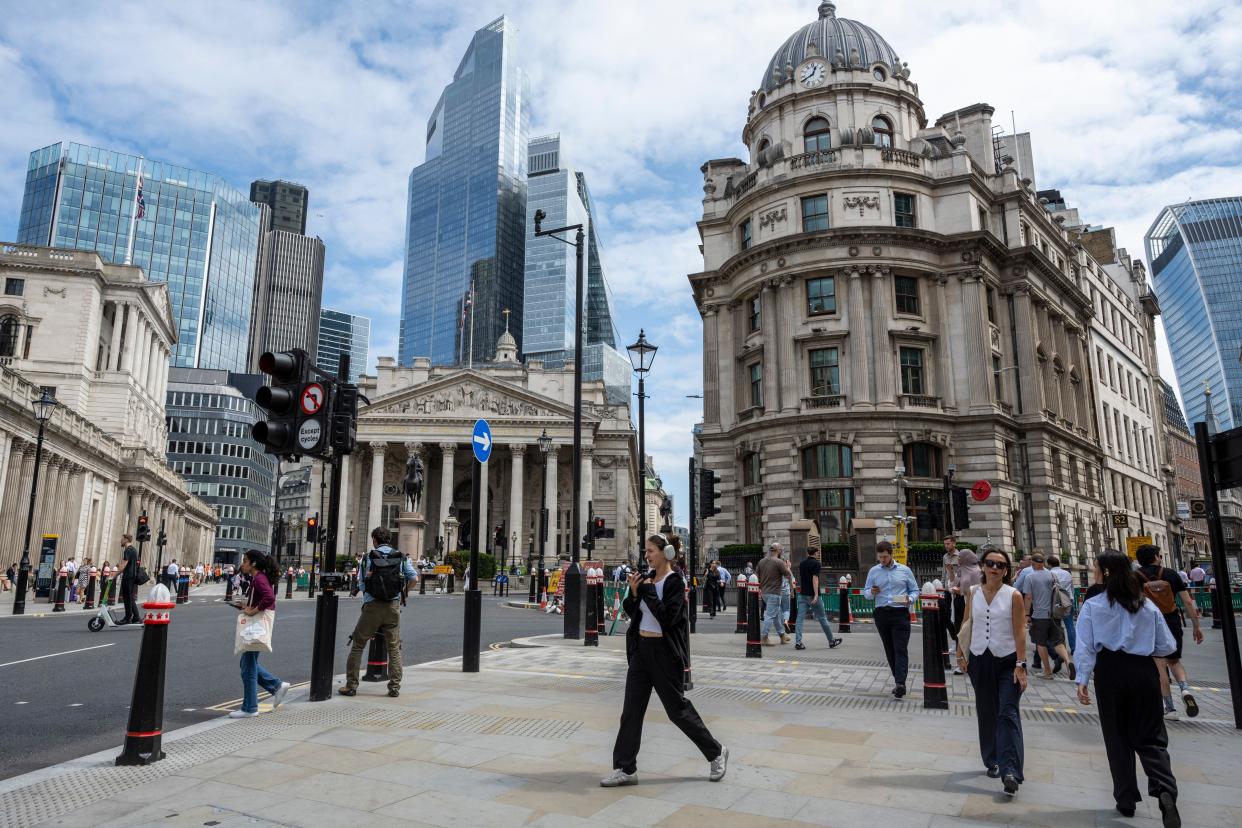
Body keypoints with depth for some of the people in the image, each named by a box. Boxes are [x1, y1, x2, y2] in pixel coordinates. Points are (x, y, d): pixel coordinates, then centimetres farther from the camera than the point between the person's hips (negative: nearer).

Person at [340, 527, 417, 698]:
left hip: (372, 606, -2)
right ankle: (395, 687, 8)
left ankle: (351, 685, 12)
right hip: (393, 606, 2)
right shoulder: (401, 558, 3)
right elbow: (414, 578, 1)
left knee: (357, 645, 11)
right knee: (394, 647, 10)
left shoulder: (368, 558, -3)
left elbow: (361, 585, -4)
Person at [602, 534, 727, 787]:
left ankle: (716, 753, 25)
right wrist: (634, 594, -6)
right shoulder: (647, 578, 7)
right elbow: (633, 613, 12)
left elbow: (668, 618, -22)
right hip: (640, 648, 7)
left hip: (664, 652, -7)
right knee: (631, 710, 6)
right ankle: (626, 769, 14)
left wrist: (648, 592, -19)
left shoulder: (675, 582, -13)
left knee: (678, 709, 5)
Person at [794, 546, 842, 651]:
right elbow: (815, 579, -19)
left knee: (799, 619, 1)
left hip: (802, 595, 6)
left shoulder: (802, 563, 12)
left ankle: (798, 642, -8)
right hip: (812, 595, -6)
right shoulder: (816, 563, -9)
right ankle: (832, 641, 18)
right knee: (822, 618, 6)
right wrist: (816, 595, -23)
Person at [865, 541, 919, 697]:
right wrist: (872, 592, -13)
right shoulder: (874, 571, 8)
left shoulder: (904, 570, 4)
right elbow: (866, 591, 10)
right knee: (889, 650, 9)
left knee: (900, 649, -10)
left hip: (900, 614, -3)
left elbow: (915, 590, 9)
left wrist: (910, 599, -12)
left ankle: (900, 683, -17)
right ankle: (897, 679, 21)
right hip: (882, 614, 3)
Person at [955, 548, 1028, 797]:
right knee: (986, 713, 12)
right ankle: (992, 761, 25)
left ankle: (1010, 771, -13)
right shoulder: (973, 592, 3)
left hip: (1007, 661, -3)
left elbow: (1020, 632, -8)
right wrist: (961, 654, 8)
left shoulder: (1014, 596, -6)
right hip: (979, 660, 3)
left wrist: (1020, 665, -13)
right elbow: (966, 625, 9)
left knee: (1008, 713, -10)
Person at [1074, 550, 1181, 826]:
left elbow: (1085, 647, -11)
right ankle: (1165, 790, -17)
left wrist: (1082, 679, -8)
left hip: (1110, 671, -2)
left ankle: (1126, 800, 18)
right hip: (1143, 671, 2)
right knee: (1150, 736, 8)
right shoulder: (1147, 605, 2)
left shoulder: (1092, 606, -5)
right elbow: (1167, 646, 5)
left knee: (1117, 737, 11)